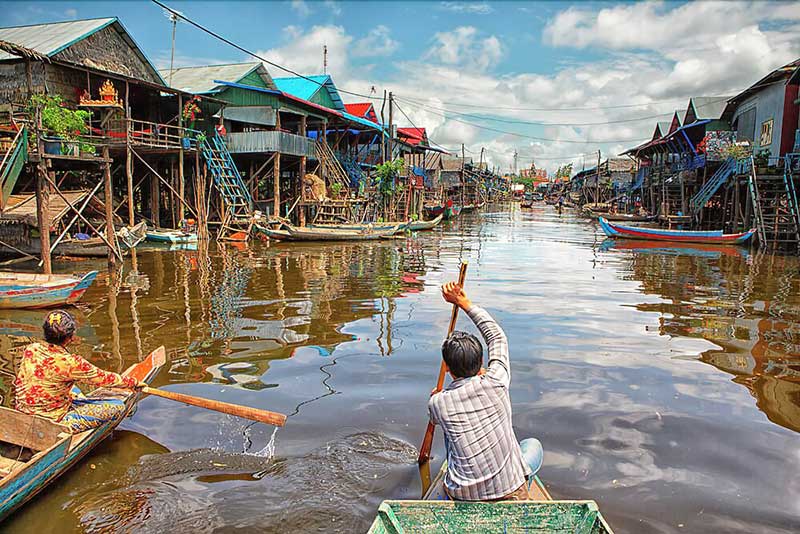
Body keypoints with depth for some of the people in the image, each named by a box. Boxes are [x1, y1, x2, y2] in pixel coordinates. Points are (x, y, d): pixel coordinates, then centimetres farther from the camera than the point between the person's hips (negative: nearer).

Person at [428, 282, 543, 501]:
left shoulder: (437, 403, -7)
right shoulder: (496, 382, -12)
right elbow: (497, 336, 6)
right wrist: (464, 302, 13)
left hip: (462, 496, 1)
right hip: (510, 493, -1)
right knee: (533, 445, 28)